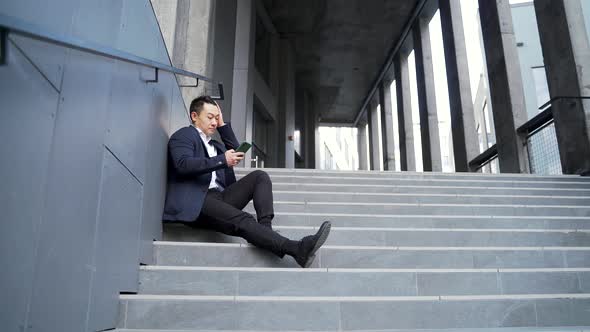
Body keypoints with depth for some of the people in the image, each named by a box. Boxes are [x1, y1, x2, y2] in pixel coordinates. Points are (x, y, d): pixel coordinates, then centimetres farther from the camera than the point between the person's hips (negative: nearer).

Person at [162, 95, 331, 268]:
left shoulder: (213, 144, 32)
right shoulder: (183, 135, 7)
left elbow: (236, 151, 27)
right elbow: (183, 164, -12)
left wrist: (222, 125, 21)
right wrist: (222, 160, -20)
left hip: (220, 196, 8)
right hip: (197, 201, -8)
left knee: (259, 176, -8)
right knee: (243, 221, -30)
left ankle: (265, 231, -25)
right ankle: (297, 249, -46)